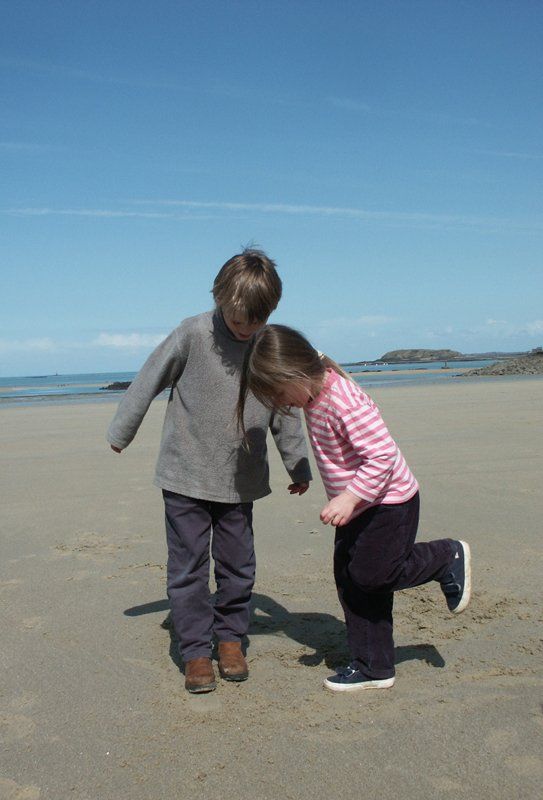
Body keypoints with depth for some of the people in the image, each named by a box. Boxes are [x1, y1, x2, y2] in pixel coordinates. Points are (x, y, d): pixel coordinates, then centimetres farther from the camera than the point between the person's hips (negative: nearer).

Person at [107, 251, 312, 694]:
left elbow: (286, 412, 10)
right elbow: (149, 381, -1)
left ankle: (230, 639, 26)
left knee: (238, 565, 8)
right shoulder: (192, 334, -12)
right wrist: (121, 432, 7)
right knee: (188, 566, 1)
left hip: (240, 480, 3)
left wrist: (298, 466, 16)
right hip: (185, 476, -2)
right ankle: (196, 650, 14)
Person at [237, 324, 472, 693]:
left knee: (370, 574, -5)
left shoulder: (345, 401, -28)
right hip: (356, 507, 10)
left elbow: (382, 454, -30)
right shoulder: (314, 396, 2)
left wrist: (349, 498, -31)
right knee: (351, 582, 9)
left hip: (389, 502, -9)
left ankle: (448, 558, 16)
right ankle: (373, 667, 21)